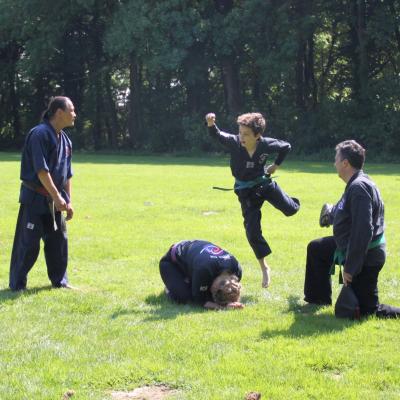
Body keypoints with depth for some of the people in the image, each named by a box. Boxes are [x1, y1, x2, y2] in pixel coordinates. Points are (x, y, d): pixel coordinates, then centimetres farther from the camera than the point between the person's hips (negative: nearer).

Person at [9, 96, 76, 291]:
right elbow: (41, 170, -21)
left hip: (54, 199, 8)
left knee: (59, 239, 12)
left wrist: (68, 202, 13)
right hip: (35, 197, -8)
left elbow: (67, 175, 15)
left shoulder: (65, 140, 9)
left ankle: (59, 280, 25)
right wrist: (57, 197, -21)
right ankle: (17, 285, 5)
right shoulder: (40, 134, -17)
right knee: (28, 242, -4)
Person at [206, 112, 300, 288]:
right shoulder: (233, 142, -22)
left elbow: (286, 147, -1)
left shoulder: (266, 145, -19)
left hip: (264, 183, 1)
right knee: (252, 230, -2)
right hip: (245, 191, -1)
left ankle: (293, 203, 45)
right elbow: (217, 135, -37)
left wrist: (276, 165, 1)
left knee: (290, 209, 3)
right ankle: (264, 268, 14)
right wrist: (211, 124, -57)